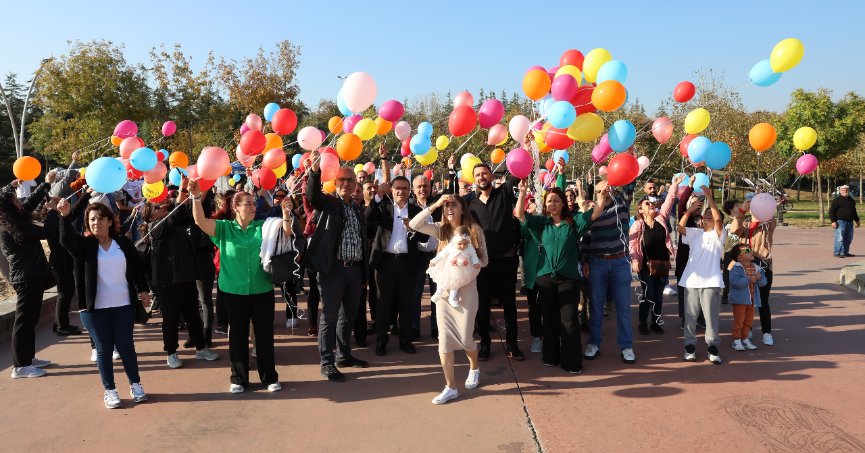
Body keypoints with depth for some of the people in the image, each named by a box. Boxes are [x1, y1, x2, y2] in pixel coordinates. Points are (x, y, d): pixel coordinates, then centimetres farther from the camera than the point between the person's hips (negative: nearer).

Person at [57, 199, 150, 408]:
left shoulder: (124, 243, 5)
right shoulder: (84, 245, 1)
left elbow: (137, 267, 10)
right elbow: (66, 238, -19)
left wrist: (143, 290, 4)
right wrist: (65, 216, -35)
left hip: (124, 305, 1)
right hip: (94, 308, -1)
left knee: (125, 346, 6)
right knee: (103, 349, 5)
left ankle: (135, 384, 20)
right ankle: (109, 390, 17)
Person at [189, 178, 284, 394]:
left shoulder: (263, 226, 3)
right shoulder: (224, 228, 1)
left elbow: (286, 233, -7)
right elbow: (200, 221, -12)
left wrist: (286, 212, -23)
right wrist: (196, 197, -26)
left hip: (262, 290, 1)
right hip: (234, 291, 0)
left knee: (265, 334, 8)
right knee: (237, 335, 9)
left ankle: (269, 377, 21)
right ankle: (239, 378, 23)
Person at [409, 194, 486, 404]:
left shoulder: (474, 230, -4)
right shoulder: (440, 229, 1)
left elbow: (484, 260, 1)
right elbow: (413, 225, -14)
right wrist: (434, 205, -17)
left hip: (466, 289, -2)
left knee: (465, 338, 4)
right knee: (444, 339, 1)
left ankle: (474, 367, 38)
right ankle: (450, 387, 11)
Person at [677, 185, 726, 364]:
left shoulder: (718, 234, 4)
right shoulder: (695, 233, 13)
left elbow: (718, 219, -14)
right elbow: (680, 227, -3)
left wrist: (709, 197, -16)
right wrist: (690, 209, -11)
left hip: (711, 282, -3)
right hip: (691, 281, 3)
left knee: (711, 316, 1)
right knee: (690, 316, 8)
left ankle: (712, 346, 13)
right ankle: (690, 345, 18)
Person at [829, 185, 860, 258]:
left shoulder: (851, 200, 18)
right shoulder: (837, 200, -5)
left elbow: (854, 211, 28)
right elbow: (831, 211, -10)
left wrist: (857, 220, 25)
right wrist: (833, 221, -17)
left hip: (850, 222, 7)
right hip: (840, 221, -7)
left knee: (849, 238, 10)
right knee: (840, 237, -11)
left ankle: (845, 252, 19)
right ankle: (837, 253, -9)